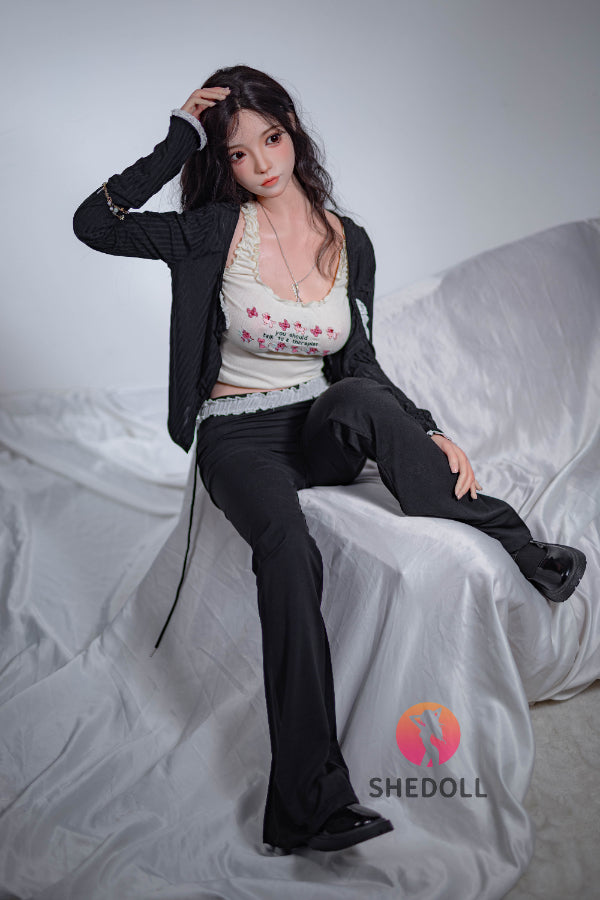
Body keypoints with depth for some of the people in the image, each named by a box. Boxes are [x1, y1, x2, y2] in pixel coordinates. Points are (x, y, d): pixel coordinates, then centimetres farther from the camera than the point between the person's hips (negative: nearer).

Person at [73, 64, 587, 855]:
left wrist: (426, 432, -4)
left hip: (322, 431, 2)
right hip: (239, 438, -2)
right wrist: (180, 142, -11)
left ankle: (515, 545, -26)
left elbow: (360, 366, 10)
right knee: (290, 552, -35)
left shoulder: (350, 242, 5)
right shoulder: (219, 230, -3)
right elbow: (94, 224, -14)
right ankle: (311, 803, -35)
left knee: (357, 401, -37)